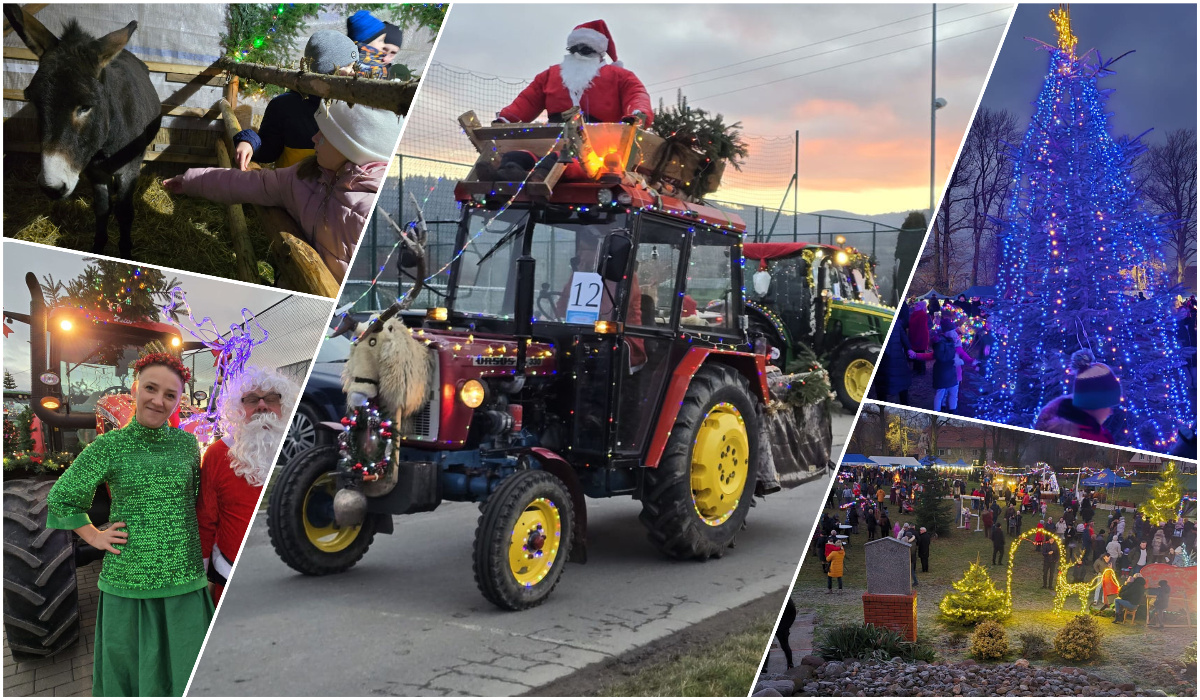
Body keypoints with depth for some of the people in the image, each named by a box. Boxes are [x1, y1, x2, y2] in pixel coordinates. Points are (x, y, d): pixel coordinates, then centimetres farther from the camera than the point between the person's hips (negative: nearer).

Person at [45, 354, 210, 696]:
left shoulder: (187, 444, 5)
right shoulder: (109, 446, -1)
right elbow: (61, 498, 8)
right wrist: (94, 537, 3)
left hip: (184, 579, 2)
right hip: (128, 579, -1)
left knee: (186, 672, 5)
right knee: (128, 670, 9)